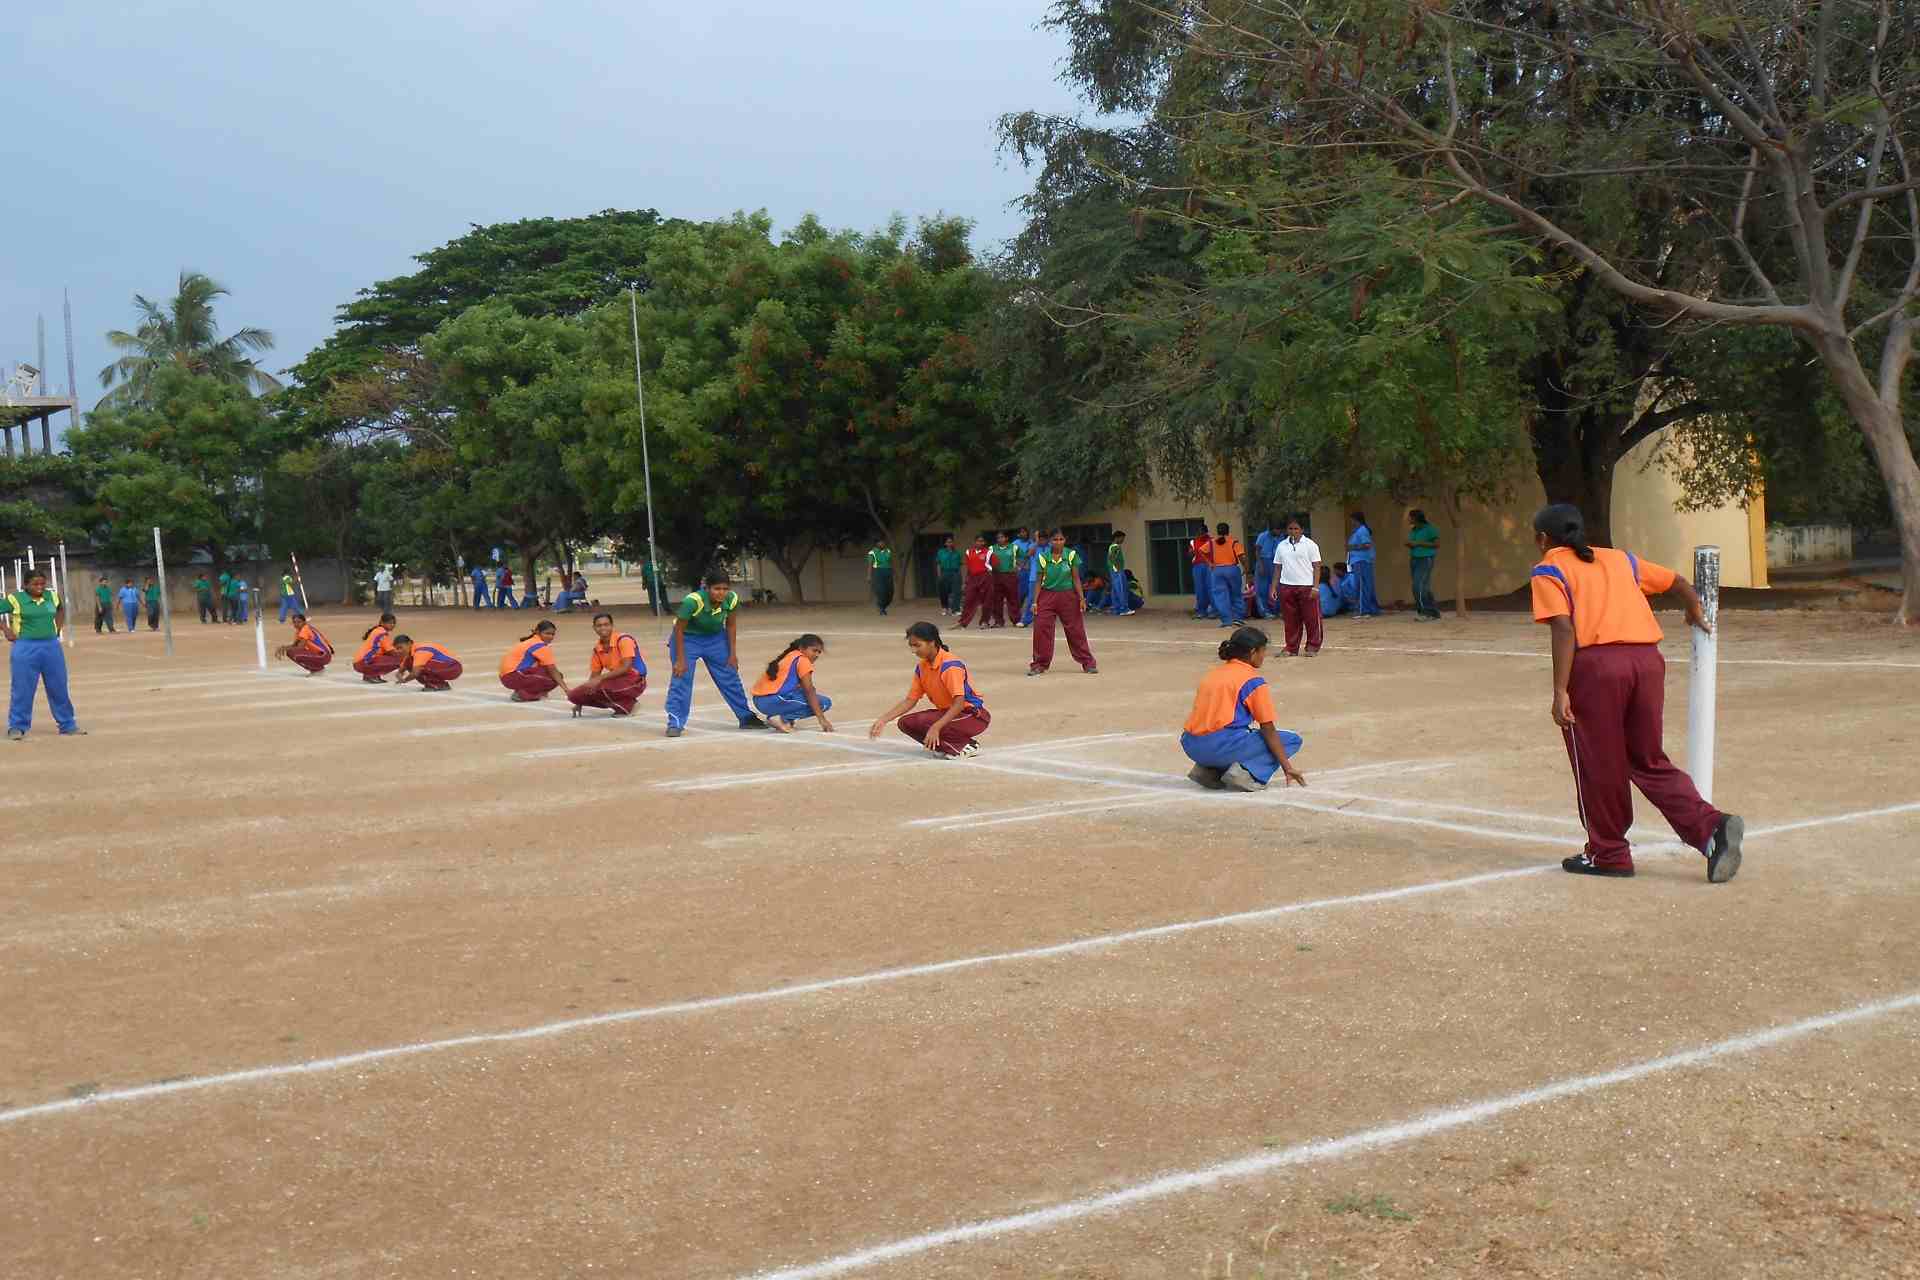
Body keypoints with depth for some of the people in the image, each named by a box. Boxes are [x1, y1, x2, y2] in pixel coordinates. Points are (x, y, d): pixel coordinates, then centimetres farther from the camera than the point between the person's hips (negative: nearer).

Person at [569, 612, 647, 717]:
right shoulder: (597, 648, 5)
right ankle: (618, 703, 3)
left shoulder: (623, 639, -15)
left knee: (601, 687, -36)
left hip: (634, 681, -7)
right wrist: (581, 701, 8)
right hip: (615, 680, 7)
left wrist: (600, 678, -27)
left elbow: (626, 668, -23)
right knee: (574, 695, -7)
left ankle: (626, 704, -8)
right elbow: (594, 675, 12)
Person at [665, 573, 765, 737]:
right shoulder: (693, 601, -34)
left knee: (730, 678, 8)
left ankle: (746, 717, 22)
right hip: (687, 638, -4)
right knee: (681, 679, -15)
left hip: (715, 638, 4)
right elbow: (679, 629, -23)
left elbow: (731, 625, -3)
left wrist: (732, 654, -2)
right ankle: (675, 724, -9)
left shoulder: (731, 599, -21)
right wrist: (680, 660, -21)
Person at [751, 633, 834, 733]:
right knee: (824, 703, -4)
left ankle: (785, 718, 9)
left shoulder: (789, 656, 23)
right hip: (774, 701, -10)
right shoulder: (802, 660, -3)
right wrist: (822, 719, -12)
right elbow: (809, 692, -10)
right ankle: (782, 718, -11)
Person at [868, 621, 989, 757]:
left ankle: (968, 745, -11)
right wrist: (883, 720, -5)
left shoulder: (950, 665, -23)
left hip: (975, 715, -8)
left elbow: (959, 703, -30)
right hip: (948, 712, 8)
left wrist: (936, 727, -39)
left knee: (924, 722, -28)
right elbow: (910, 701, 6)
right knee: (906, 723, -6)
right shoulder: (921, 667, 1)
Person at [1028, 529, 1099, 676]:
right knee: (1041, 630, -4)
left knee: (1076, 630, 3)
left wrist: (1082, 598, -6)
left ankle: (1088, 663, 13)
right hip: (1047, 596, 1)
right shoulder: (1043, 557, -4)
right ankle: (1039, 665, 9)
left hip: (1067, 596, -1)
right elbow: (1039, 580, 1)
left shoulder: (1071, 555, -6)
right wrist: (1035, 601, -2)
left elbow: (1076, 579, -1)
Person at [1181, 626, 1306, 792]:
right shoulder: (1254, 681, 1)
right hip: (1221, 744, -7)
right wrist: (1287, 768, 6)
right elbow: (1268, 730, 0)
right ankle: (1247, 773, -11)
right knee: (1291, 739, 7)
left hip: (1191, 746, 7)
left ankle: (1208, 769, 13)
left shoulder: (1213, 674, 21)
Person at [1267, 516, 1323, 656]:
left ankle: (1312, 647, 10)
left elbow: (1316, 567, -2)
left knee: (1311, 618, 0)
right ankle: (1292, 649, 12)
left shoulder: (1310, 544, 0)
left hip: (1306, 587, -3)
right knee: (1290, 620, 5)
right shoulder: (1281, 546, 11)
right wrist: (1274, 587, 8)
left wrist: (1315, 587, -10)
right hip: (1286, 587, 3)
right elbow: (1278, 567, 14)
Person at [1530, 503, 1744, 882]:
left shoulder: (1549, 570, 7)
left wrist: (1560, 691, -11)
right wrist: (1696, 613, 51)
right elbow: (1678, 582, 30)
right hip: (1648, 660, 6)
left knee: (1597, 765, 8)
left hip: (1597, 663, -5)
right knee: (1650, 762, 15)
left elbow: (1564, 628, -8)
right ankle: (1711, 826, -2)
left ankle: (1607, 854, 17)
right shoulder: (1620, 559, 24)